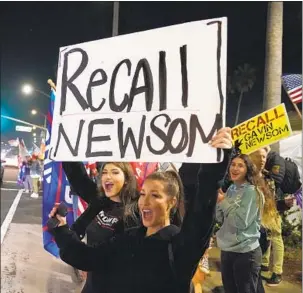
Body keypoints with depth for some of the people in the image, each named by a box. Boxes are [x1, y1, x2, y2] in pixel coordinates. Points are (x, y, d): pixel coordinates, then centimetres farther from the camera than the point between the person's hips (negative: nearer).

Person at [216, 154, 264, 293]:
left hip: (245, 253, -7)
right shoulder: (230, 189, 6)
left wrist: (223, 201, -15)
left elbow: (242, 222, -22)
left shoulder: (252, 192, -14)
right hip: (226, 250, 7)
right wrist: (218, 201, -9)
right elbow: (221, 219, 8)